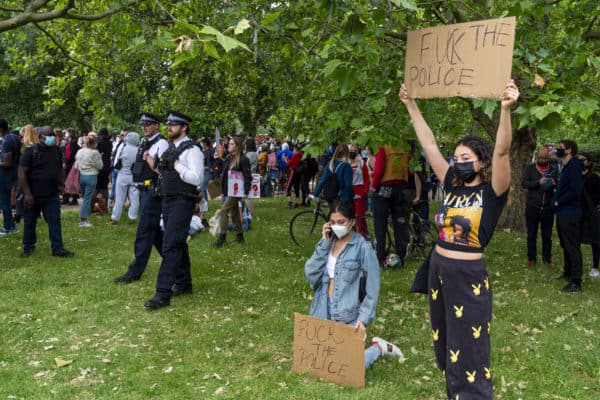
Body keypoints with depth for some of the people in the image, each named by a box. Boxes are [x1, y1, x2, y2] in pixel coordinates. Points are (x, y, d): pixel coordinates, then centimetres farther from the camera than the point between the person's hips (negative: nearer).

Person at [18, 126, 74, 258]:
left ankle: (57, 248, 5)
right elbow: (22, 172, -11)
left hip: (52, 195, 4)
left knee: (55, 221, 1)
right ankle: (28, 247, 24)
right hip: (33, 195, -4)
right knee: (29, 222, 9)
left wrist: (60, 184, 9)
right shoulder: (31, 151, -9)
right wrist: (27, 193, -16)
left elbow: (60, 168, 22)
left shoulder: (56, 150, 6)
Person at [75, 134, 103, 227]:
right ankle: (82, 220, -1)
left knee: (85, 197, 18)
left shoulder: (79, 151, 3)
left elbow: (77, 164, 10)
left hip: (81, 176, 6)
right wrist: (99, 158, 6)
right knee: (87, 198, -2)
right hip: (91, 177, -6)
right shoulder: (95, 153, -16)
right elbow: (100, 166, -7)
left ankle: (84, 218, 22)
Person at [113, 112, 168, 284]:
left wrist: (147, 156, -17)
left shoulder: (161, 143, -13)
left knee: (144, 233, -4)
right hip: (144, 191, 10)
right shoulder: (145, 144, 14)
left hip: (153, 191, -10)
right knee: (154, 230, 17)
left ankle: (135, 272, 2)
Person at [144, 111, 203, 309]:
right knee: (178, 243, 18)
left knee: (171, 246, -12)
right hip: (167, 200, 9)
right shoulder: (169, 148, 15)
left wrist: (176, 165, -18)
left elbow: (196, 178, -21)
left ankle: (163, 294, -11)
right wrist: (160, 166, 10)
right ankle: (183, 284, 32)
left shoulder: (191, 150, -12)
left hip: (182, 202, -9)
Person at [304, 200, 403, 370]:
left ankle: (378, 348, 22)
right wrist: (324, 243, -12)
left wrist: (363, 319, -18)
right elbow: (310, 274, -7)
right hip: (323, 312, 5)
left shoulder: (362, 247, -11)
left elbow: (372, 289, -10)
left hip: (348, 316, -5)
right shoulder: (328, 243, 4)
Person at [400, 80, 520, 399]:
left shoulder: (492, 192, -9)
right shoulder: (452, 186, 6)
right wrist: (411, 105, 8)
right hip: (438, 269, 7)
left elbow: (501, 151, -26)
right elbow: (429, 144, 7)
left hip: (468, 277, -7)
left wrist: (506, 109, -40)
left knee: (469, 353, 1)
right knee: (445, 347, 20)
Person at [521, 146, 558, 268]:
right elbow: (524, 184, -8)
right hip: (532, 207, -1)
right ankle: (531, 258, 16)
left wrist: (554, 184, -13)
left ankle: (547, 259, 16)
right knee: (531, 235, 7)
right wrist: (538, 182, -23)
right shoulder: (530, 168, 2)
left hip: (548, 208, 1)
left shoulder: (554, 170, 7)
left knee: (547, 236, 8)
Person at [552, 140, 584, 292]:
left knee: (572, 247, -6)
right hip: (563, 213, 10)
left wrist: (558, 202, -14)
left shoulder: (574, 166, -16)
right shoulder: (566, 167, 15)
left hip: (570, 214, -10)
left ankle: (576, 282, -2)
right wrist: (556, 200, 7)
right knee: (565, 245, 20)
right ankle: (568, 272, 33)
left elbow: (574, 191, -24)